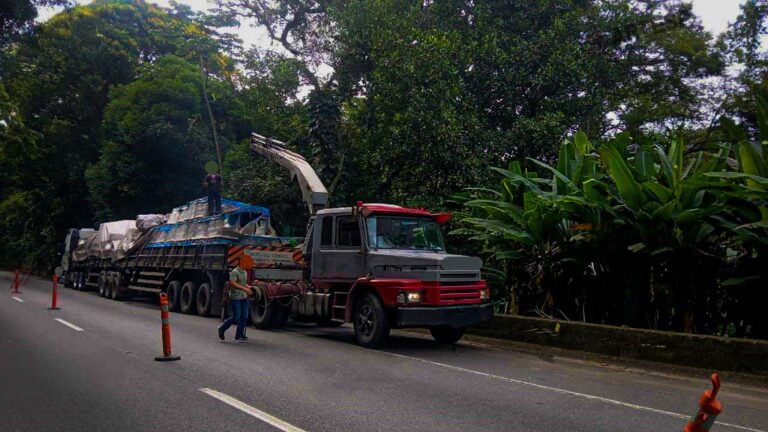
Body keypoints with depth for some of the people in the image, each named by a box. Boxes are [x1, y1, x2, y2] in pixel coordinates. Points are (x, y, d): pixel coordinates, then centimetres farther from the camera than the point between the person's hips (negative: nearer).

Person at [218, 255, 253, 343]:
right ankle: (222, 329, 17)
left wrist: (249, 287, 7)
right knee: (236, 317, -6)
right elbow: (232, 283, -27)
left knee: (244, 317, 3)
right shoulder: (235, 272, -14)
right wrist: (244, 289, -33)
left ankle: (238, 336, 11)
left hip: (244, 297, 8)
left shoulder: (245, 272, 13)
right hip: (235, 298, -8)